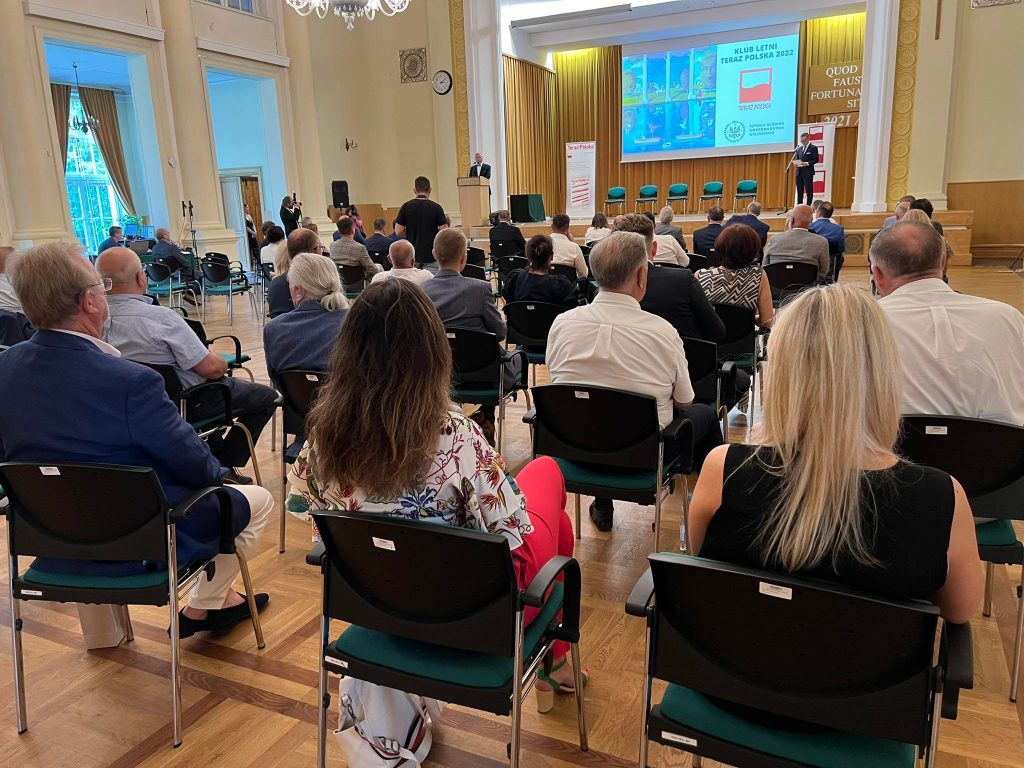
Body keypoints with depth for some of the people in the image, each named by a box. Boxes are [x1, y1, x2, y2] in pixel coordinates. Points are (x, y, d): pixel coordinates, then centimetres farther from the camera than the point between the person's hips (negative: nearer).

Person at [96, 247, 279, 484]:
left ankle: (214, 453, 37)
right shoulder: (161, 317, -29)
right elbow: (211, 368, -25)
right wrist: (223, 363, -1)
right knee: (266, 397, 8)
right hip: (184, 403, -8)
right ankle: (224, 467, 9)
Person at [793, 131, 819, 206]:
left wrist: (807, 163, -20)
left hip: (808, 172, -6)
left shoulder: (813, 148, -2)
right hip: (799, 172, 6)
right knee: (799, 191, 7)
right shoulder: (799, 148, 17)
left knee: (809, 191, -3)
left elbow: (816, 160, -7)